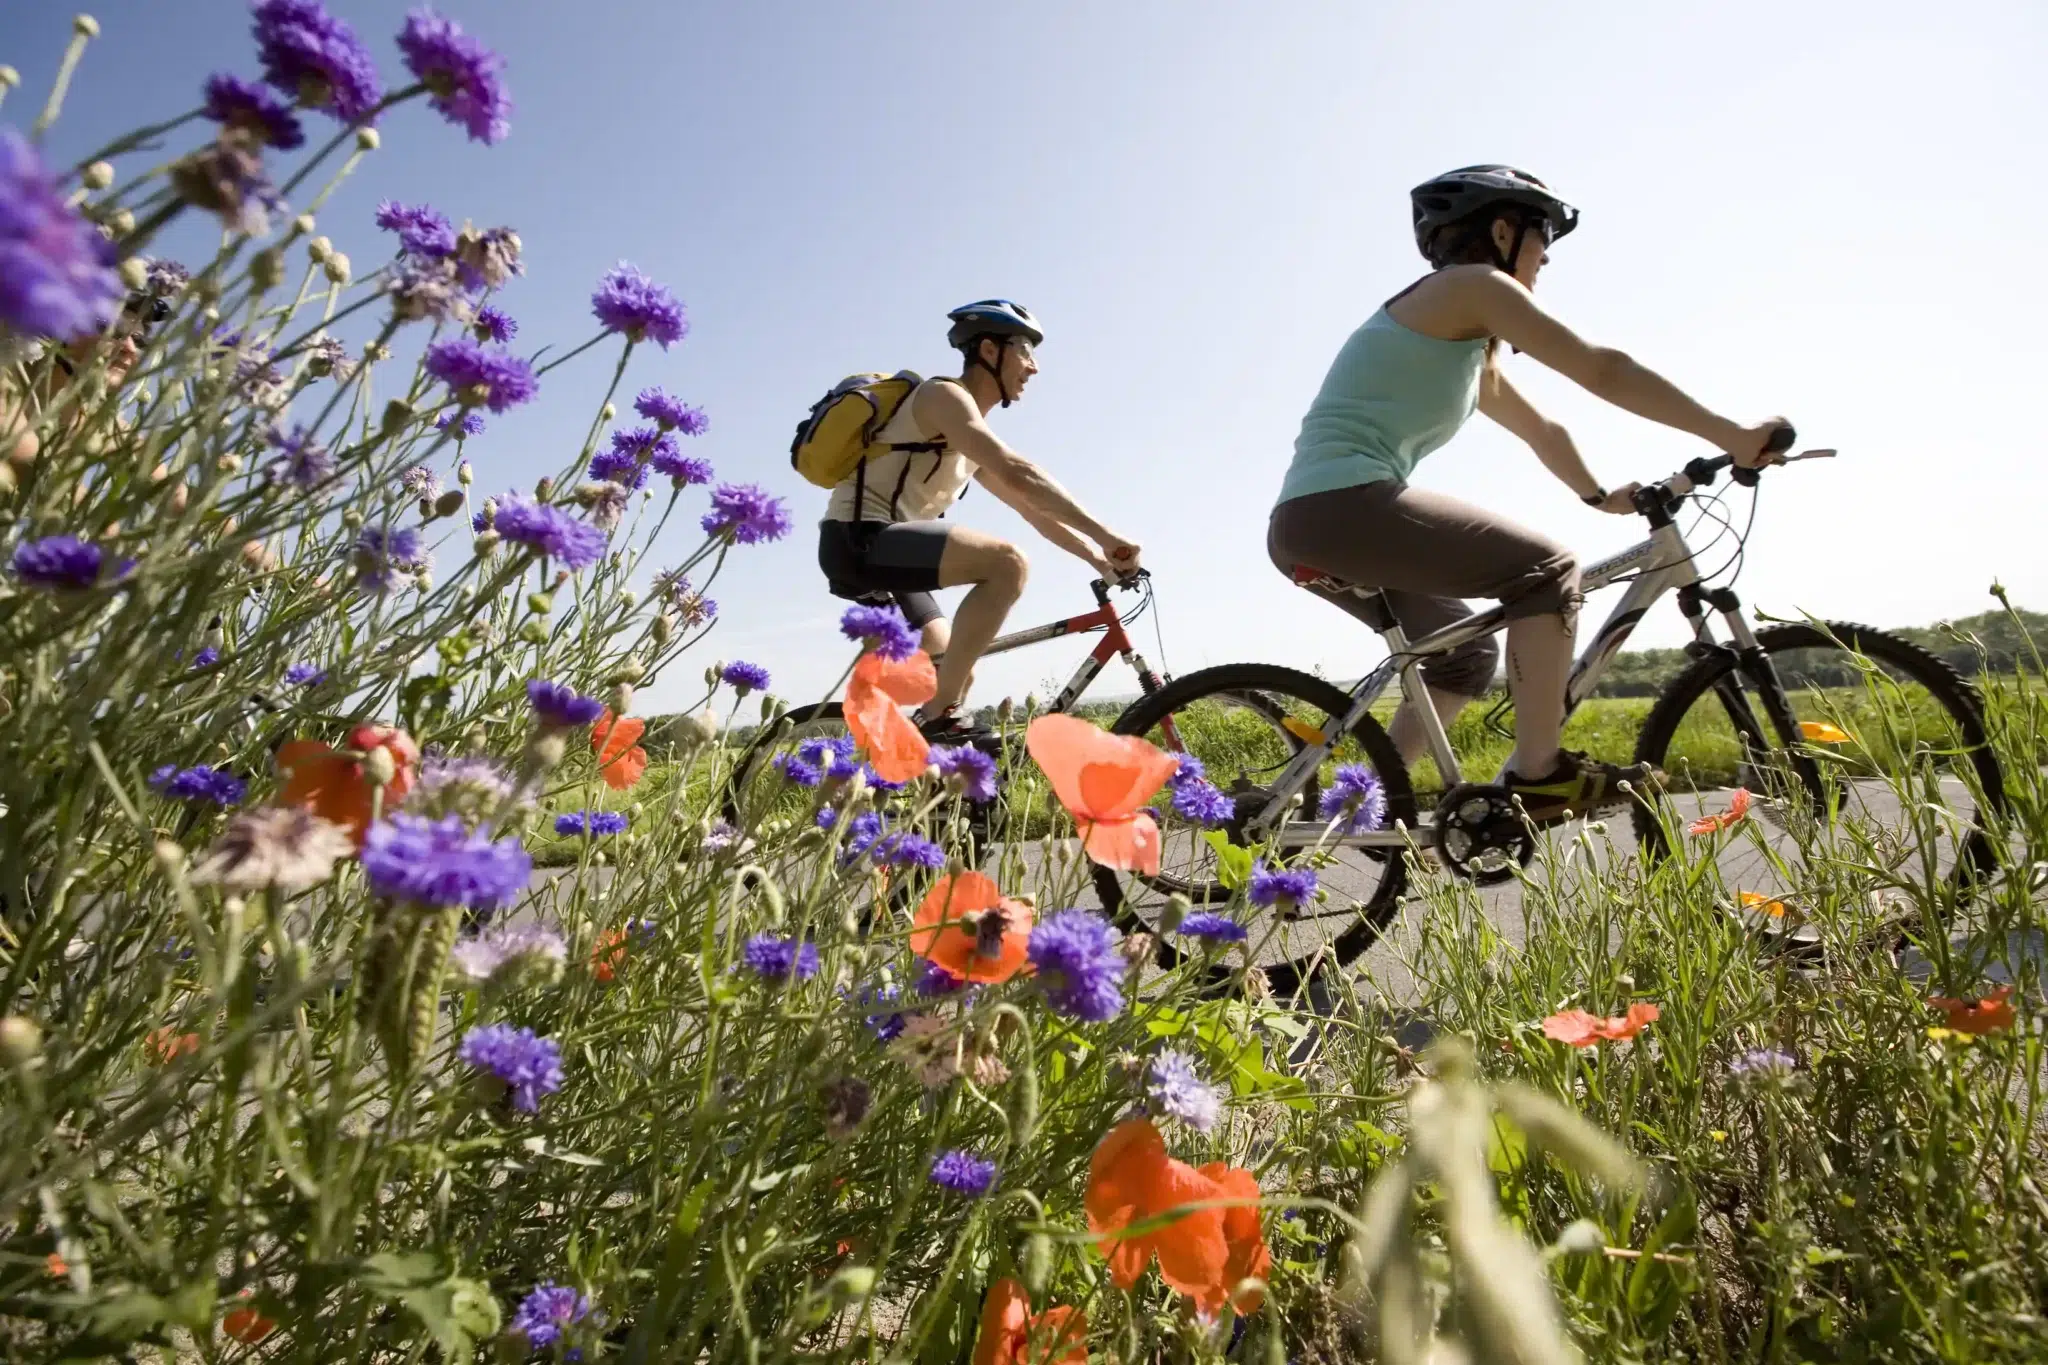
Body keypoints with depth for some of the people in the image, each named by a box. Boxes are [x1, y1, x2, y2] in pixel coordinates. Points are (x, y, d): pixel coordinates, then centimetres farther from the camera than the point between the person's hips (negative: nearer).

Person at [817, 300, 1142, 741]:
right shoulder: (944, 395, -10)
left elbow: (1032, 509, 18)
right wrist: (1105, 535, -24)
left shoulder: (973, 440, 20)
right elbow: (1019, 474, -23)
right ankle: (938, 720, -25)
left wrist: (1097, 557, 6)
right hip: (859, 539, -10)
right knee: (1008, 561, -26)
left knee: (954, 672, 9)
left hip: (878, 548, 10)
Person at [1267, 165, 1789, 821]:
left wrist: (1602, 494, 40)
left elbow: (1540, 428, 36)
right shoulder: (1474, 285, 0)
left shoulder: (1463, 344, 28)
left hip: (1304, 523, 10)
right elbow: (1602, 370, -6)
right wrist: (1731, 435, -3)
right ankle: (1539, 774, -8)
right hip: (1346, 503, -10)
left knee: (1466, 653, 19)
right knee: (1547, 567, -6)